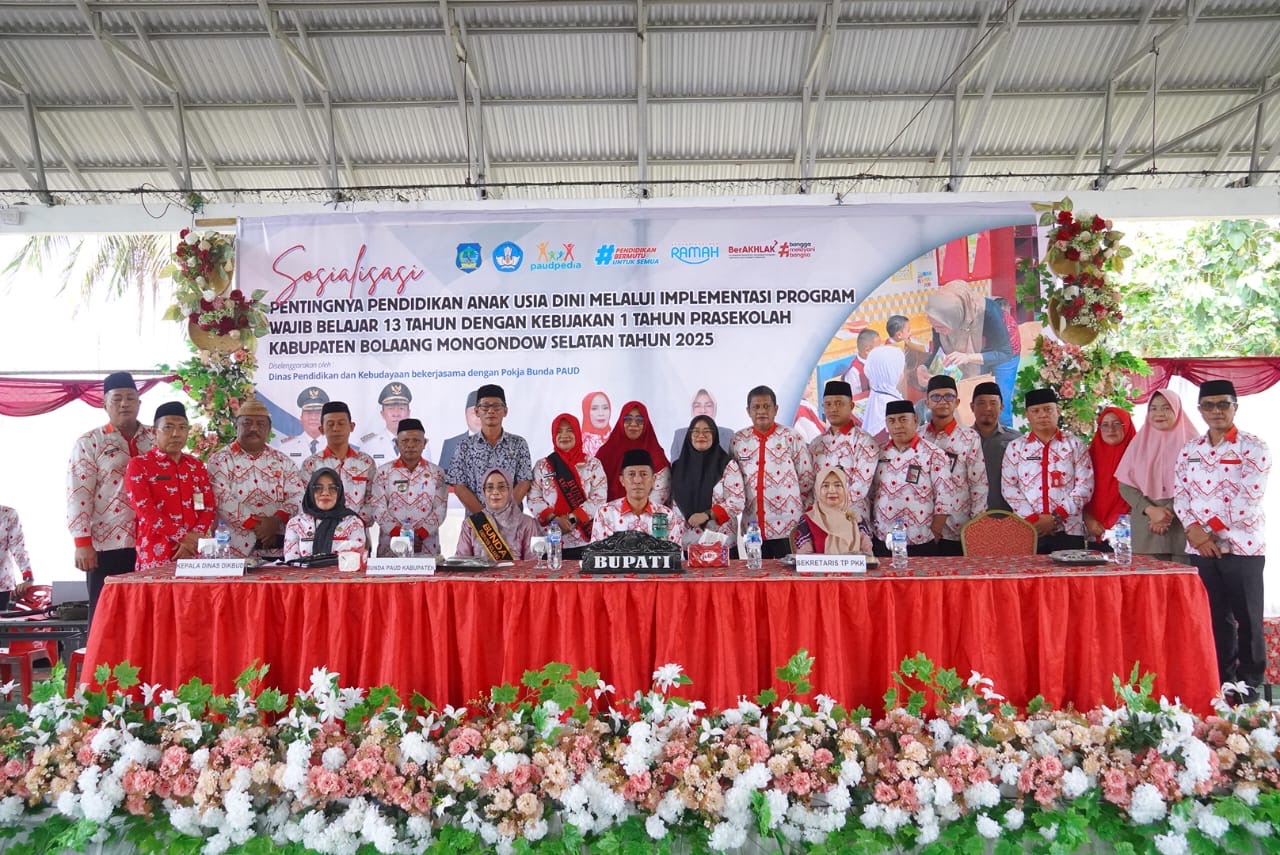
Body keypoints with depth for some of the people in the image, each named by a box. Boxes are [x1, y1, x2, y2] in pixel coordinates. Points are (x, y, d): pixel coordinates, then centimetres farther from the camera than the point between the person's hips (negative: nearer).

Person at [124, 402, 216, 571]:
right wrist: (184, 537, -15)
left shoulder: (197, 467, 13)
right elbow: (145, 510, -10)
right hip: (156, 557, -3)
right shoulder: (138, 465, 0)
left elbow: (208, 508, 7)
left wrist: (192, 541, -10)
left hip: (194, 554, 4)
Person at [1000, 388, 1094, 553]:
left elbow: (1084, 486, 0)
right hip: (1027, 530, 0)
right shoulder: (1015, 447, 9)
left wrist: (1057, 517, -9)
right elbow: (1008, 487, 2)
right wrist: (1033, 518, -9)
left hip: (1068, 531, 0)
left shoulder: (1075, 445, 7)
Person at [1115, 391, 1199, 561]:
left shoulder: (1190, 442, 1)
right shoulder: (1139, 442, 9)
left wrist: (1169, 512, -13)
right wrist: (1150, 510, -10)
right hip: (1146, 527, 2)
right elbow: (1125, 485, 4)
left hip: (1181, 525, -2)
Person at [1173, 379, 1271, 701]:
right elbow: (1180, 494, 6)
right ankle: (1221, 681, 20)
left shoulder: (1254, 448, -4)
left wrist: (1210, 527, -14)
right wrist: (1195, 530, -10)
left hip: (1243, 547, -4)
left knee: (1247, 619, 3)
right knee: (1215, 618, 10)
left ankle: (1249, 684, 16)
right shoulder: (1189, 451, 11)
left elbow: (1248, 499, -13)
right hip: (1200, 548, 4)